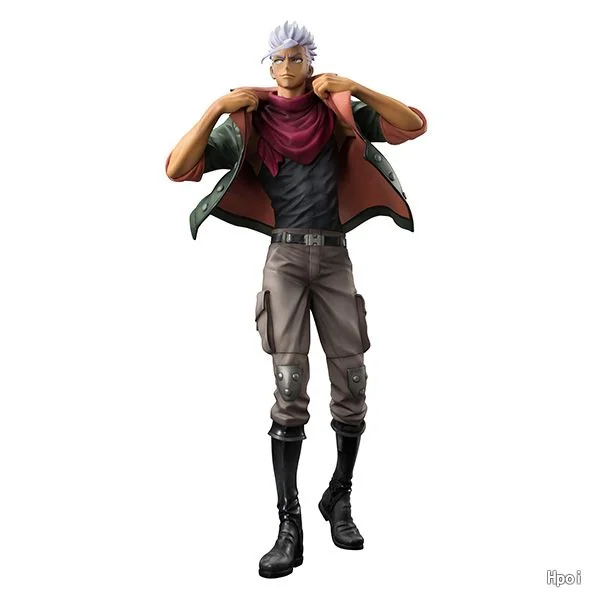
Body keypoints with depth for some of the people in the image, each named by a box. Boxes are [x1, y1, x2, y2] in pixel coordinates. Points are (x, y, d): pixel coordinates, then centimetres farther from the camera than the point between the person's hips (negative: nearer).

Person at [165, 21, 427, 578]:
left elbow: (414, 124, -2)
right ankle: (289, 526, -5)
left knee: (351, 383, 1)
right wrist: (216, 108, -13)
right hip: (284, 257, -2)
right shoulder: (250, 121, 4)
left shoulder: (340, 112, 8)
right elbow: (176, 169, -4)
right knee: (289, 389, -10)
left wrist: (354, 88, -11)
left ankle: (340, 499, 22)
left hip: (335, 258, 2)